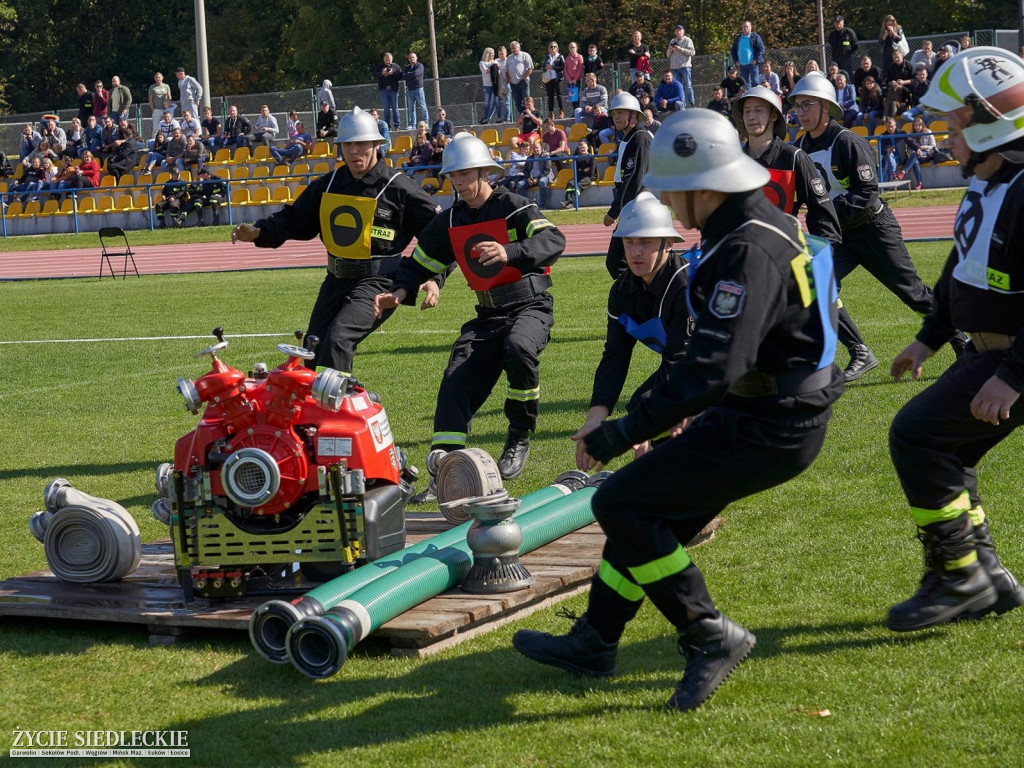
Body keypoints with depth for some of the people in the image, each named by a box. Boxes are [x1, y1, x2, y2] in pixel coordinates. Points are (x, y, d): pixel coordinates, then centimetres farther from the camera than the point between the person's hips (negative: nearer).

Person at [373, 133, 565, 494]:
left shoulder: (513, 206, -8)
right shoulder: (450, 221, 11)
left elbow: (554, 240, -23)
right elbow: (421, 261, 18)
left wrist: (510, 252, -41)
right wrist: (400, 291, -5)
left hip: (531, 305, -6)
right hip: (488, 313, 6)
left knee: (518, 350, -36)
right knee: (457, 380, -11)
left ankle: (520, 436, -13)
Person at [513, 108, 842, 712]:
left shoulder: (747, 252, -24)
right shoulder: (765, 224, 9)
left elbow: (712, 369, -31)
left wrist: (619, 435, -26)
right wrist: (694, 407, 26)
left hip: (767, 432, -11)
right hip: (773, 412, 11)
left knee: (620, 504, -10)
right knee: (648, 509, 19)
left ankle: (711, 637, -4)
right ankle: (595, 642, 31)